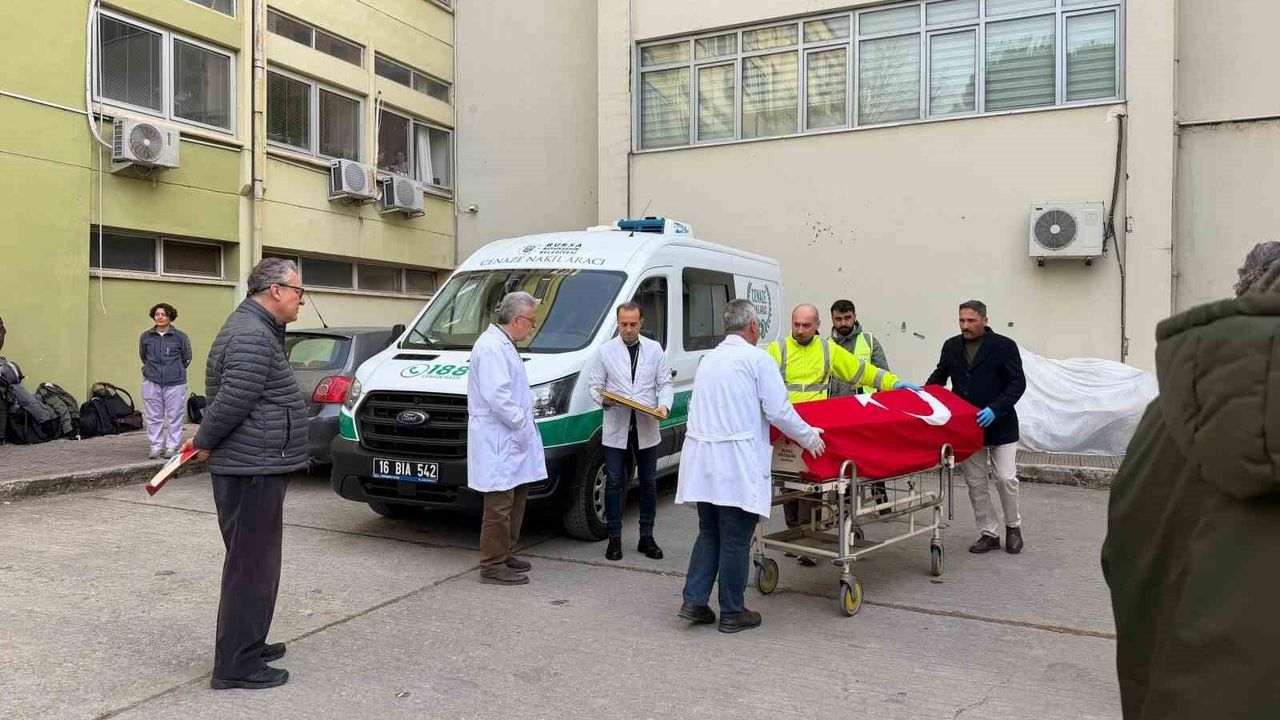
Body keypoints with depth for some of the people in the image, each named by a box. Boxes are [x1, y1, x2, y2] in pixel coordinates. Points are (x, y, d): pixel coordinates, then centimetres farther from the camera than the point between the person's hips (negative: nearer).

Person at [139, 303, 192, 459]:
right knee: (153, 417, 7)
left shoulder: (180, 337, -2)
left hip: (175, 383, -2)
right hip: (151, 383, 3)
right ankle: (156, 446, 16)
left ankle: (172, 447, 10)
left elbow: (186, 358, 9)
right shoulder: (146, 336, 5)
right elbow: (143, 356, 21)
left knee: (174, 416, 1)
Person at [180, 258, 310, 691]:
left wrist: (205, 440, 17)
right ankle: (236, 665, 6)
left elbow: (228, 400, 22)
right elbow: (232, 399, -24)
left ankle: (247, 645, 32)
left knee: (254, 564, 20)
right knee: (251, 566, -3)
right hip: (253, 470, -11)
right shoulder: (253, 336, -19)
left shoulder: (258, 328, 16)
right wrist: (205, 443, -10)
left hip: (254, 467, 11)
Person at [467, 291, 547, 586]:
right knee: (499, 506, -5)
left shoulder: (504, 345, 18)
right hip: (497, 442, -11)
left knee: (515, 500, 17)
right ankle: (492, 566, 3)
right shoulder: (491, 346, -16)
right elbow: (496, 396, -25)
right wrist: (523, 424, -16)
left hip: (511, 441, 11)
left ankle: (504, 554, 28)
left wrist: (525, 425, 16)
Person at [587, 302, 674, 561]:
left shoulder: (655, 350, 7)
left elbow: (665, 384, 7)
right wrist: (603, 399, -16)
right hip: (617, 428, -2)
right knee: (615, 483, 1)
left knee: (649, 483, 9)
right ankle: (614, 538, 11)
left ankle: (646, 537, 19)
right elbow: (594, 384, 5)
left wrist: (664, 405, -12)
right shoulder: (605, 351, 3)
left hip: (647, 428, 2)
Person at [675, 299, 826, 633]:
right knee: (735, 540, 3)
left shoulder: (708, 359, 16)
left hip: (702, 458, 7)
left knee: (709, 533, 17)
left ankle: (694, 601, 14)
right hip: (737, 463, -7)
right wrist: (809, 437, 6)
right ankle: (732, 613, 12)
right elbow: (779, 411, -9)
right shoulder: (757, 359, -6)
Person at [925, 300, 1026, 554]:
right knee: (975, 483, 6)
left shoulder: (1004, 346, -6)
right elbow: (939, 376, 18)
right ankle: (989, 533, 18)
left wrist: (995, 409, -21)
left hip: (1000, 426, -4)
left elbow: (1018, 383, -9)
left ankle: (1013, 527, 21)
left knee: (1006, 478, -3)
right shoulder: (951, 346, 7)